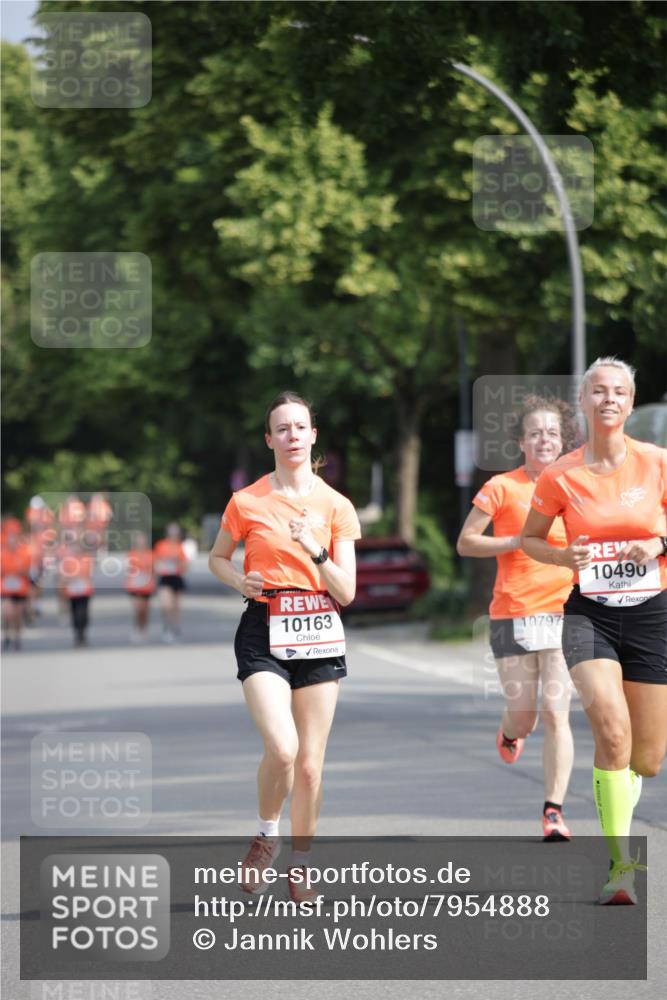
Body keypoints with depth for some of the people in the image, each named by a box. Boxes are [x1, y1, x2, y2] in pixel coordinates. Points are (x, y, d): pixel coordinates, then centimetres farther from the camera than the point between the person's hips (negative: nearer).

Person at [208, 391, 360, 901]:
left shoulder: (336, 506, 3)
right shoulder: (247, 502, 1)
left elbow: (347, 593, 1)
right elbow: (217, 557, 18)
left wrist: (316, 551, -15)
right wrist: (240, 580, -3)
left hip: (319, 633, 2)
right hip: (264, 633, -2)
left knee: (310, 762, 2)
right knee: (282, 748, -20)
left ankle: (300, 864, 18)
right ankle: (266, 835, 7)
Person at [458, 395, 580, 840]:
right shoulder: (502, 487, 0)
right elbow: (466, 542, 0)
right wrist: (517, 542, -12)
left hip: (563, 612, 1)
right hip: (514, 614, -1)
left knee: (555, 713, -9)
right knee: (523, 715, 3)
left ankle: (554, 811, -6)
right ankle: (510, 732, 42)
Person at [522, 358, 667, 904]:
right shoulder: (560, 476, -1)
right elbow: (530, 538, 12)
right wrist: (564, 556, -8)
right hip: (590, 613, -1)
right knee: (611, 726, -24)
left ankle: (622, 792, 44)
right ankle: (621, 864, -18)